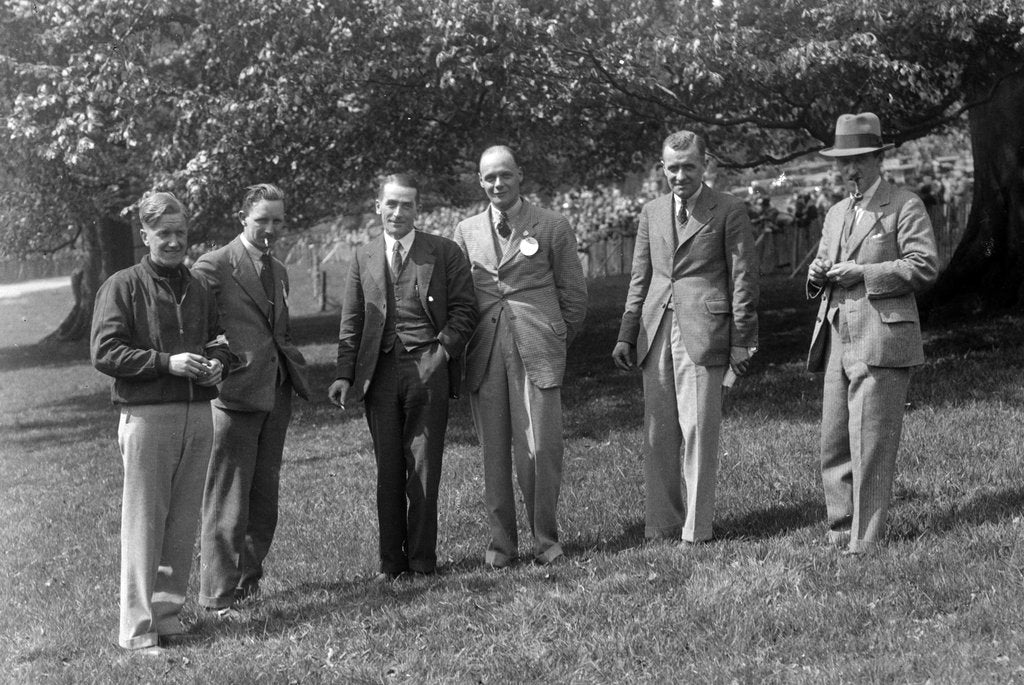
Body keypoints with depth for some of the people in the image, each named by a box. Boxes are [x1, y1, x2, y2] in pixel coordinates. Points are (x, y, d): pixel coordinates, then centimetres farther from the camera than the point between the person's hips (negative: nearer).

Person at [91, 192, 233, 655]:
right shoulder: (122, 287, -2)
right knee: (144, 522, -3)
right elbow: (104, 352, -8)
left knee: (183, 523, 8)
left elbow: (217, 340, 25)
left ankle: (168, 613, 17)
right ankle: (138, 629, 1)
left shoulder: (198, 290, 16)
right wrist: (167, 362, -16)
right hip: (147, 414, -6)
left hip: (198, 414, 6)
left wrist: (217, 363, 1)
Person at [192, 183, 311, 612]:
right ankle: (218, 594, 2)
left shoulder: (278, 271, 18)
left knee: (264, 496, 13)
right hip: (234, 394, -8)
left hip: (275, 394, 8)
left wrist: (297, 371, 16)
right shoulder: (212, 268, -7)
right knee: (228, 499, -4)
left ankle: (248, 581, 25)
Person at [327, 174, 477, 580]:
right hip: (379, 372, 3)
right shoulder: (364, 258, 15)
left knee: (423, 466, -1)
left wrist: (443, 349, -10)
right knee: (388, 470, 4)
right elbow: (352, 322, 13)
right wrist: (344, 374, 4)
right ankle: (391, 561, 11)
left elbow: (464, 309, 3)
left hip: (428, 369, -2)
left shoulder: (444, 252, 6)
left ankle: (422, 559, 7)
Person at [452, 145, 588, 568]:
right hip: (484, 356, 3)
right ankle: (501, 541, 12)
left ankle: (545, 539, 6)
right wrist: (460, 346, 11)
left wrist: (556, 340, 9)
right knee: (493, 452, 4)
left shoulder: (552, 227, 6)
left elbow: (574, 293, 10)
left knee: (541, 449, -7)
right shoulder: (466, 232, 14)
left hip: (536, 352, -2)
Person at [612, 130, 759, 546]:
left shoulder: (729, 211, 1)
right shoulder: (652, 213, 16)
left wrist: (741, 340, -5)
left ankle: (696, 528, 2)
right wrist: (626, 335, 12)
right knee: (658, 433, 5)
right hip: (656, 331, 5)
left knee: (698, 430, -5)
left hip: (703, 332, -5)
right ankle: (661, 524, 13)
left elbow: (743, 278, 0)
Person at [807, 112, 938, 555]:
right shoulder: (837, 214, 22)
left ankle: (866, 541, -2)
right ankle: (840, 530, 16)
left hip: (882, 339, -7)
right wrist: (817, 275, 4)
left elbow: (925, 266, -9)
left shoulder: (905, 207, -1)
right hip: (838, 340, 7)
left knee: (871, 444, -7)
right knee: (834, 441, 7)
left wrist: (863, 274, -15)